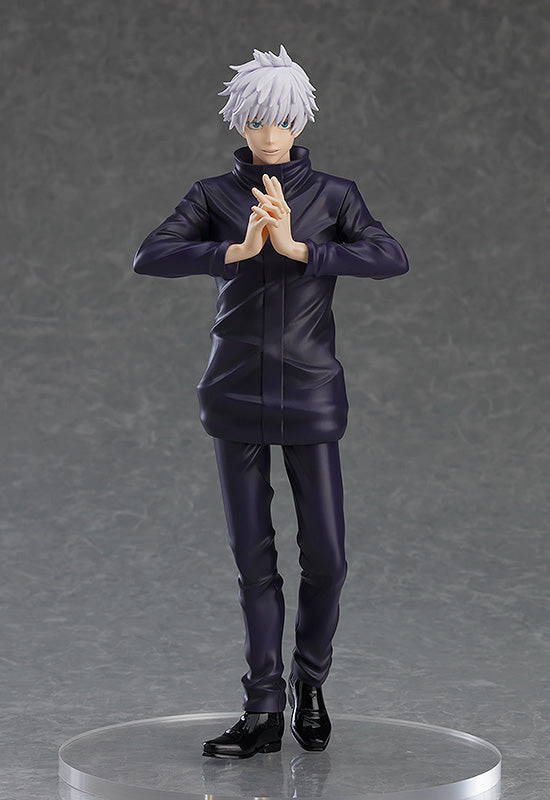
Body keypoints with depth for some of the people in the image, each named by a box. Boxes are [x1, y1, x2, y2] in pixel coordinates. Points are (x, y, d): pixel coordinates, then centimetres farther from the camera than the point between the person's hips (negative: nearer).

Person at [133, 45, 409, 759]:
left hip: (312, 393, 0)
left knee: (326, 554, 0)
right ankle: (264, 713, 11)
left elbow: (393, 259, -17)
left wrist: (298, 247, -26)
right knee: (254, 558, 3)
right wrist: (235, 250, -27)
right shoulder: (213, 196, 2)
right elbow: (149, 258, -14)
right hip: (236, 392, 1)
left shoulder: (334, 195, 0)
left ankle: (310, 680, 26)